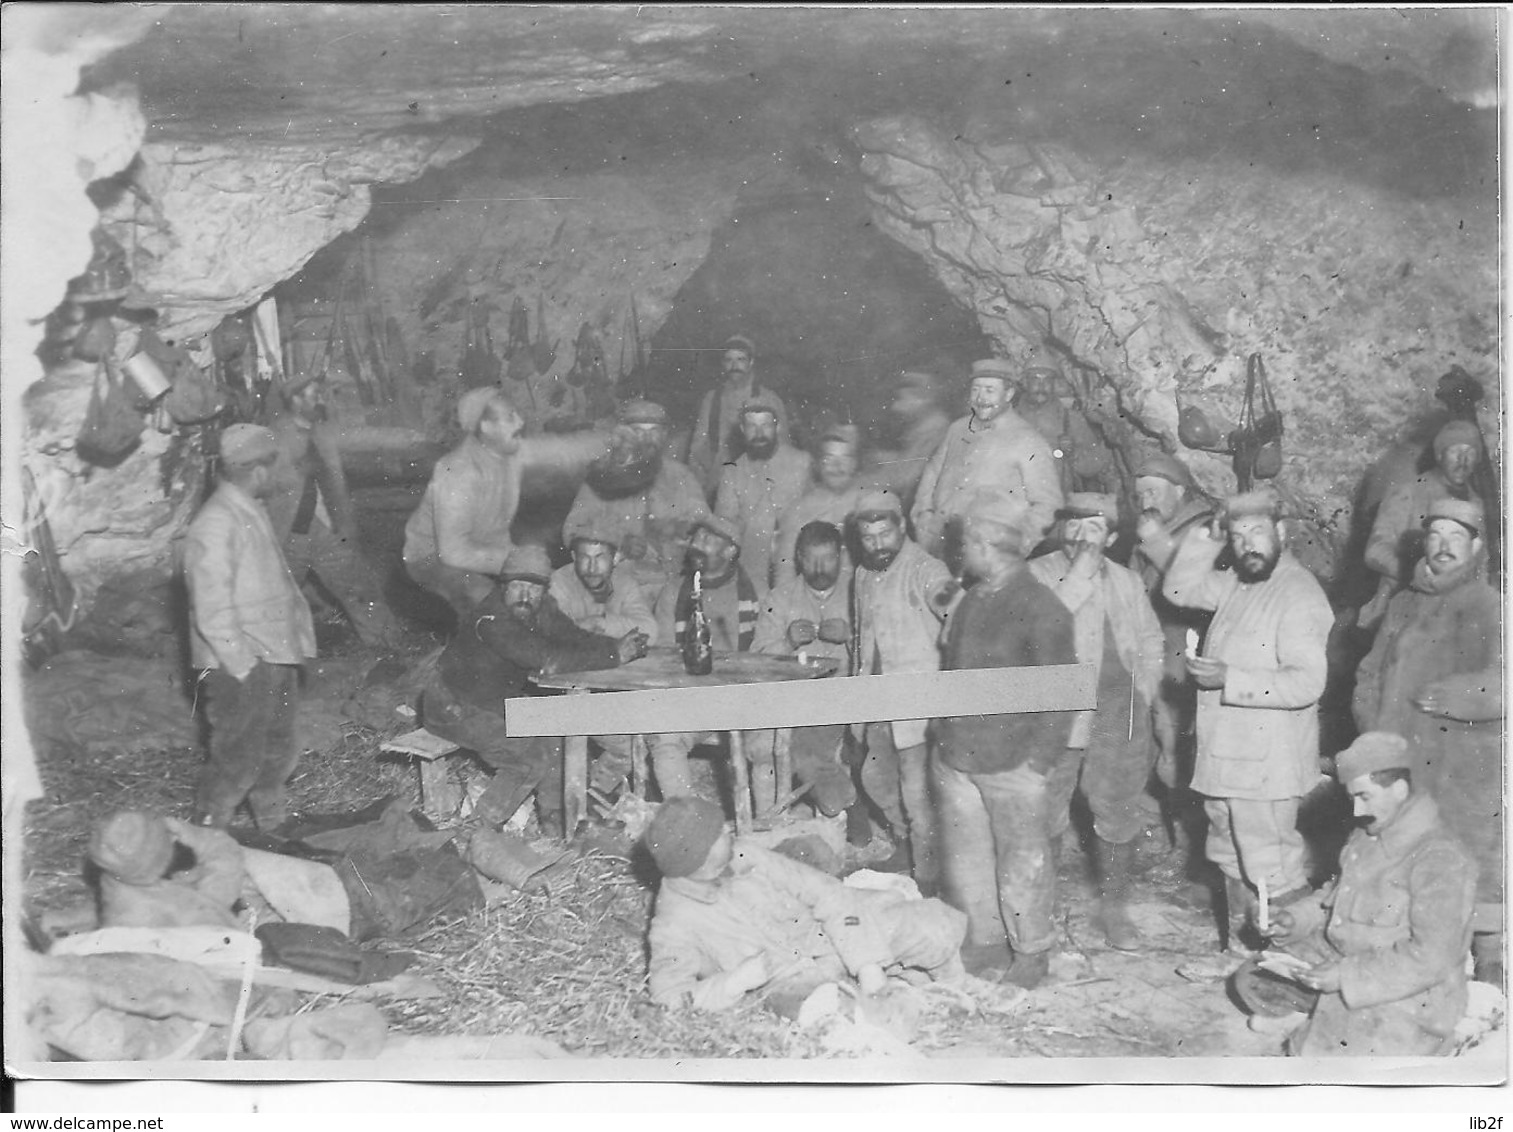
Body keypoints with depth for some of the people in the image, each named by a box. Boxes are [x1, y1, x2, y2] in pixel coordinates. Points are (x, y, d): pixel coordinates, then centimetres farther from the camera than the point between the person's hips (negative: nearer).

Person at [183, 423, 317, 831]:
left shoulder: (252, 513, 13)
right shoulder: (215, 525, -18)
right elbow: (212, 609, -21)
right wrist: (242, 666, -21)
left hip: (275, 657, 10)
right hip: (241, 667, -10)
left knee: (278, 754, 20)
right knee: (238, 761, -3)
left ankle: (276, 829, 35)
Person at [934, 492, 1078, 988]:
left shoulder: (1041, 607, -12)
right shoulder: (971, 601, 12)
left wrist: (1040, 758, -15)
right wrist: (945, 736, 15)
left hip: (1013, 763, -7)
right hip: (957, 758, 7)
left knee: (1022, 862, 5)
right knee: (966, 859, 14)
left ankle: (1031, 951, 21)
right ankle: (984, 941, 29)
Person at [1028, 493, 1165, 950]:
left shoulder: (1127, 580, 13)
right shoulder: (1038, 573, -3)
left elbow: (1151, 641, 20)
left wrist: (1142, 696, 9)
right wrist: (1082, 569, -20)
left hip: (1118, 720, 4)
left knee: (1119, 816, 8)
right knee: (1045, 817, 3)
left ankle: (1114, 906, 23)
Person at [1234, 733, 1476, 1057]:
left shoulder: (1440, 862, -25)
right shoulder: (1370, 833, 2)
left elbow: (1430, 958, -27)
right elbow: (1340, 893, 19)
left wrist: (1347, 977, -24)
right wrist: (1299, 917, 0)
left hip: (1404, 994, -9)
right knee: (1252, 979, 8)